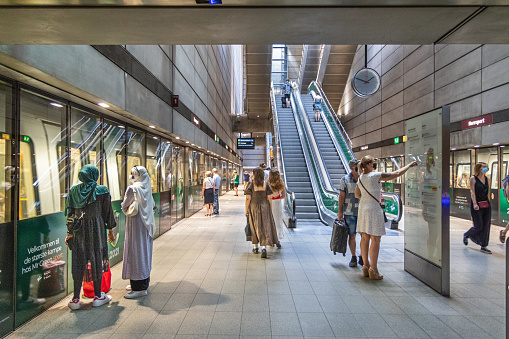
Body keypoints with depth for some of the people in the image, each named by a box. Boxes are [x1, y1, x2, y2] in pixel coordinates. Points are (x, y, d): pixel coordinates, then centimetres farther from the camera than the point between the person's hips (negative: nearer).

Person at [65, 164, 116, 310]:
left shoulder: (73, 190, 2)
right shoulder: (102, 190, -6)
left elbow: (69, 212, 5)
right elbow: (108, 212, -2)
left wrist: (69, 233, 11)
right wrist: (110, 230, 9)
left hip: (78, 231, 3)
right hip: (97, 229, -3)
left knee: (78, 262, 10)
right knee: (97, 260, 7)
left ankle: (76, 299, 16)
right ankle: (98, 296, 18)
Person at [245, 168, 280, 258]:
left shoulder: (250, 185, -9)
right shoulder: (266, 184, -3)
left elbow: (248, 198, -10)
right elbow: (269, 198, -3)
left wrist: (246, 210, -2)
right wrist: (270, 209, 8)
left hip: (253, 207, -1)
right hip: (264, 207, 1)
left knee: (254, 227, 14)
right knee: (265, 227, 4)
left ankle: (255, 247, 27)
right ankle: (263, 248, -9)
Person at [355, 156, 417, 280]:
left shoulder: (360, 178, 7)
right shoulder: (376, 176, -14)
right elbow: (397, 174, -8)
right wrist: (409, 165, 6)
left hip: (363, 209, 8)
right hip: (373, 210, -8)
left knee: (365, 239, 10)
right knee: (375, 240, -1)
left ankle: (366, 266, 18)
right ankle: (373, 270, 4)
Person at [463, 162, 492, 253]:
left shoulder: (487, 179, 11)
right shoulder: (473, 178, -5)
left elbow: (488, 193, 16)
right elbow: (472, 192, -13)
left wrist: (488, 204, 16)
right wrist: (475, 204, -23)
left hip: (486, 205, 5)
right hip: (476, 206, -5)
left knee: (486, 226, 3)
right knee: (479, 226, -4)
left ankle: (484, 246, 12)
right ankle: (466, 235, 24)